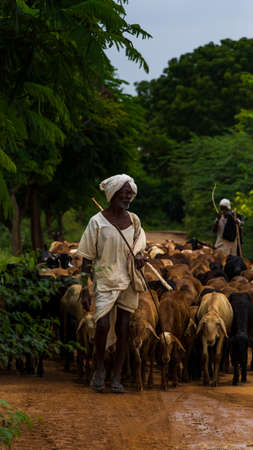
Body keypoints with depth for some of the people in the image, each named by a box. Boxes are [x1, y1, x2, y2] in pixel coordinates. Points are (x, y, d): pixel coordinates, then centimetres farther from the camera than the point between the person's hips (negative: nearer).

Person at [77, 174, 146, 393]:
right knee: (103, 324, -18)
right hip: (105, 280, -4)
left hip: (129, 282, 4)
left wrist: (139, 254, -3)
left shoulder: (134, 220, 7)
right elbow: (87, 259, -4)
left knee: (123, 328, 3)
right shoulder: (98, 222, -6)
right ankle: (99, 368, 4)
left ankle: (117, 377, 10)